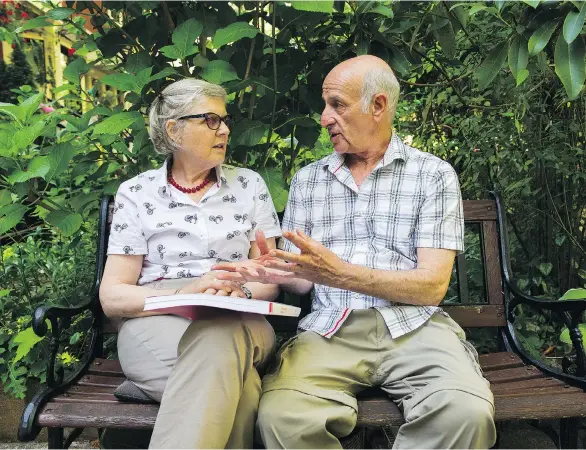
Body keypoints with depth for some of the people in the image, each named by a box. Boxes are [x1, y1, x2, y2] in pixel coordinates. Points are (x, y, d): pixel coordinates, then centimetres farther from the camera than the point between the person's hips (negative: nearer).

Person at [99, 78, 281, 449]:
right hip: (155, 325, -2)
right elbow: (112, 296, 1)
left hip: (238, 325, 2)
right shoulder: (137, 193, 7)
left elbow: (269, 278, 9)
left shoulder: (249, 185, 11)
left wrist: (240, 292, -16)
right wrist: (179, 296, -19)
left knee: (218, 339, -38)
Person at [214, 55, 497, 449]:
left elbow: (432, 286, -4)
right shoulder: (308, 179, 16)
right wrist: (278, 273, -9)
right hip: (330, 329, 2)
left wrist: (340, 273, -16)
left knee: (468, 413, -32)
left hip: (412, 326, -1)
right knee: (280, 416, -29)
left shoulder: (434, 175, 5)